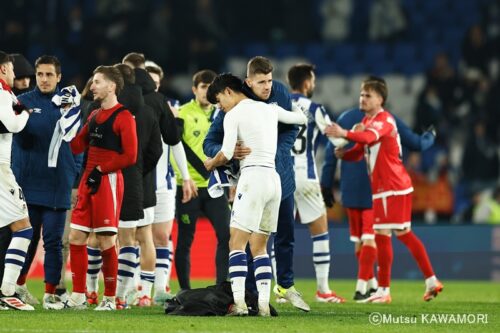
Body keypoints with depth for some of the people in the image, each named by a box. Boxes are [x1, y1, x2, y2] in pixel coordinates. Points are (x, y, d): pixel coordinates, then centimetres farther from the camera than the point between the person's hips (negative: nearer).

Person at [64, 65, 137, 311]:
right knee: (76, 237, 5)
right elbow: (77, 147, 14)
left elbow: (130, 156, -12)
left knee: (106, 242, -5)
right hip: (88, 181, 8)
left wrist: (101, 170, -14)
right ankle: (78, 297, 10)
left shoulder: (123, 117, -7)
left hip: (108, 181, -8)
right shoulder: (94, 116, 18)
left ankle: (110, 299, 4)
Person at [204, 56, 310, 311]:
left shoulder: (280, 93, -8)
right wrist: (229, 152, -42)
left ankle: (285, 285, 34)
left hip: (281, 173, 5)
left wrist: (279, 151, -16)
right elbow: (210, 144, -20)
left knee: (286, 233, 16)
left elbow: (292, 128, 2)